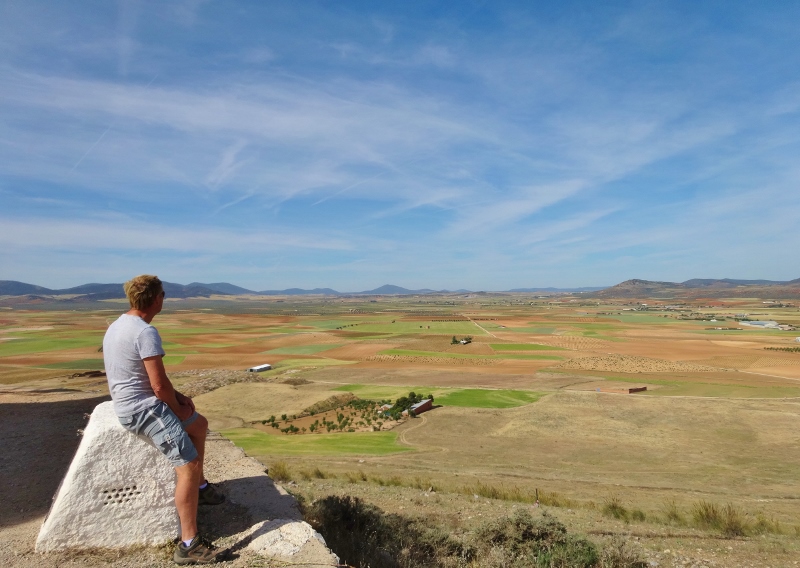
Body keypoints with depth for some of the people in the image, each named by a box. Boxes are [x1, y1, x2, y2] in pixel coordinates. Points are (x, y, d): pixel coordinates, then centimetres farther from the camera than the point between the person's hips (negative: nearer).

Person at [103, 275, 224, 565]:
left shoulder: (119, 325, 9)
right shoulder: (145, 332, -23)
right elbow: (160, 386, -23)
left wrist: (177, 397, 8)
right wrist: (178, 409, -5)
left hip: (133, 401, 11)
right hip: (142, 408, -11)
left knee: (199, 425, 24)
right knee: (188, 464, -15)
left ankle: (200, 487, 36)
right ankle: (189, 545, -10)